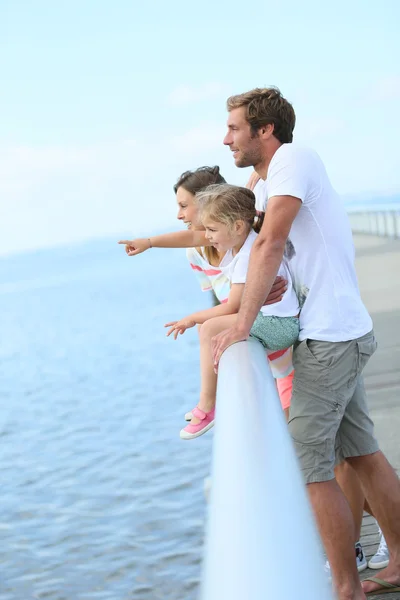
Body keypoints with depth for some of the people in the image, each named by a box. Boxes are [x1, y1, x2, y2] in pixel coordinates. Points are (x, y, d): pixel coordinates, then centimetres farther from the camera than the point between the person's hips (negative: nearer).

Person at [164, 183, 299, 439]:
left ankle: (207, 407, -13)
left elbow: (232, 307, -19)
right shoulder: (242, 245, 6)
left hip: (281, 325, -11)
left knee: (211, 328, -22)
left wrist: (192, 318, -9)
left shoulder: (248, 256, -22)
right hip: (280, 322, 11)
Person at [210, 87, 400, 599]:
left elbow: (270, 243, -25)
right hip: (345, 333, 10)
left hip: (328, 339, -10)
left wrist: (242, 325, -26)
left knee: (309, 466, -5)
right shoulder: (283, 171, 16)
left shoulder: (293, 159, -13)